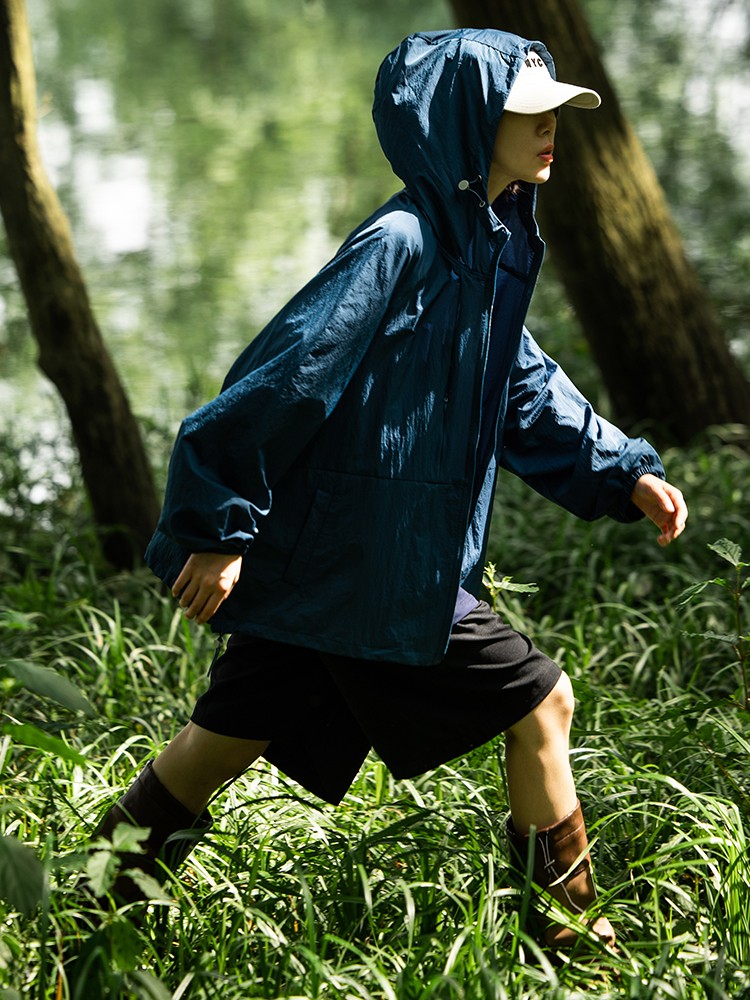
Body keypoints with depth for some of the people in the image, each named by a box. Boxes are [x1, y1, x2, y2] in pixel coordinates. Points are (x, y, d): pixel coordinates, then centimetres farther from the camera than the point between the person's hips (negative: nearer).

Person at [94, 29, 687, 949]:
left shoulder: (488, 247, 11)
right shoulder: (401, 243, -20)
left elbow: (524, 389, 20)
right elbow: (286, 373, -22)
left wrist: (625, 474, 12)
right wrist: (221, 526, -21)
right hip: (376, 564, -9)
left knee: (232, 735, 15)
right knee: (537, 704, 4)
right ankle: (570, 927, 19)